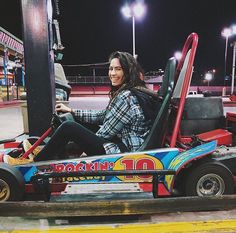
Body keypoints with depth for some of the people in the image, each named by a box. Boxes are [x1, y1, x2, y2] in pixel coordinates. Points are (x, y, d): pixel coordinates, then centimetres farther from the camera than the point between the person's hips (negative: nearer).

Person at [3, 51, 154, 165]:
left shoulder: (126, 97, -21)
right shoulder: (125, 92, 9)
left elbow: (106, 133, -17)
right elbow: (102, 116, 15)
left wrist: (88, 141, 2)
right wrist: (71, 111, 16)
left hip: (122, 151, -10)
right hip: (121, 142, 10)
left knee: (68, 127, -14)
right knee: (79, 121, 16)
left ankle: (35, 162, 6)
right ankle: (48, 153, 23)